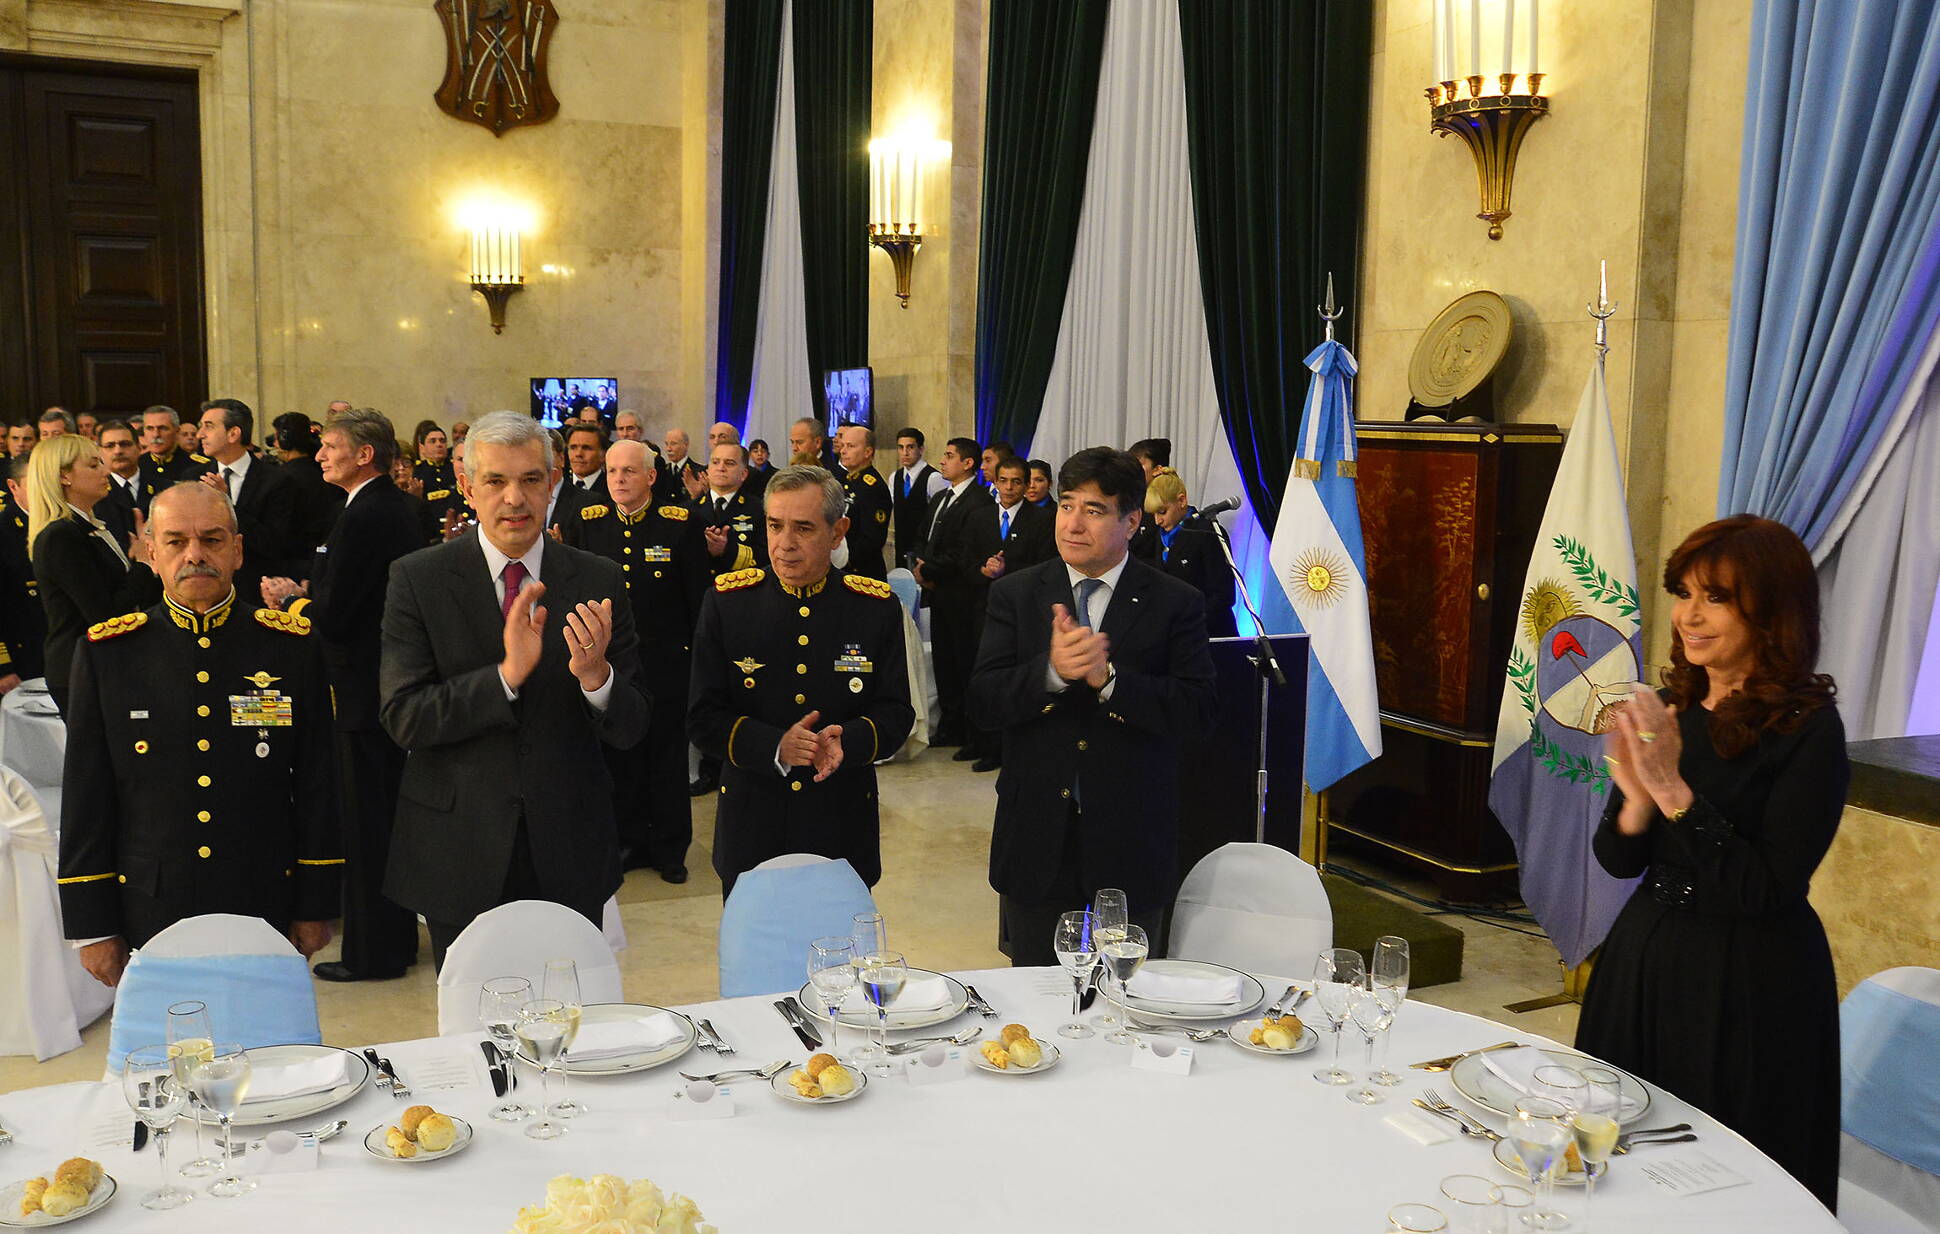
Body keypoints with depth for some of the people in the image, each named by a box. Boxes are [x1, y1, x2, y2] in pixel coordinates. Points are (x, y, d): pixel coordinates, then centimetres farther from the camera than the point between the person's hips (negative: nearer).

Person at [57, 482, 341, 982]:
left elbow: (317, 785, 2)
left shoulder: (291, 645, -1)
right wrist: (93, 925, 0)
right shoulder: (107, 653, 0)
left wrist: (315, 906, 2)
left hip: (266, 908, 0)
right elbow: (86, 800, 2)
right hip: (152, 916, 0)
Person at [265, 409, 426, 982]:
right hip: (396, 680, 10)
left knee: (365, 820, 1)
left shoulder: (361, 518, -20)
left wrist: (290, 599, -4)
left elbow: (333, 617, -22)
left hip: (364, 690, -10)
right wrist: (306, 594, 11)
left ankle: (372, 951, 11)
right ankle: (398, 935, 30)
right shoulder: (401, 510, 10)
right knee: (391, 812, 18)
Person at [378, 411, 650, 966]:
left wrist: (595, 675, -25)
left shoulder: (599, 581, -2)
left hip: (568, 857, 1)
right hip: (460, 857, -1)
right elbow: (402, 716, -12)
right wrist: (506, 674, -26)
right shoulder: (417, 579, -5)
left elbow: (631, 728, -3)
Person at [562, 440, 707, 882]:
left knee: (669, 758, 8)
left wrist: (701, 656, -2)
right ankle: (630, 842, 26)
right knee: (618, 755, 11)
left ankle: (670, 849, 21)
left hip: (667, 662, -2)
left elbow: (700, 595, -2)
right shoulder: (587, 523, 2)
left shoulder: (681, 523, -6)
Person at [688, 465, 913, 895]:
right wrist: (775, 747, -21)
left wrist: (849, 740, -23)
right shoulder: (727, 601, -3)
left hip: (844, 829, 0)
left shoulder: (877, 607, -3)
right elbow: (703, 717, -4)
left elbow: (897, 713, -1)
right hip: (751, 825, 0)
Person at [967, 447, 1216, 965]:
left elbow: (1196, 710, -12)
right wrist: (1052, 671, -26)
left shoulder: (1176, 604, -2)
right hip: (1036, 840, 1)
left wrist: (1108, 679, -25)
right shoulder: (1014, 595, 2)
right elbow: (982, 702, -7)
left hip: (1130, 844, -1)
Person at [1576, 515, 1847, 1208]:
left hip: (1750, 988, -5)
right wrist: (1636, 800, -16)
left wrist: (1676, 794, -25)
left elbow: (1769, 890, -21)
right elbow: (1619, 862, 4)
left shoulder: (1807, 729, -15)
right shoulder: (1669, 708, 1)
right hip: (1644, 961, 6)